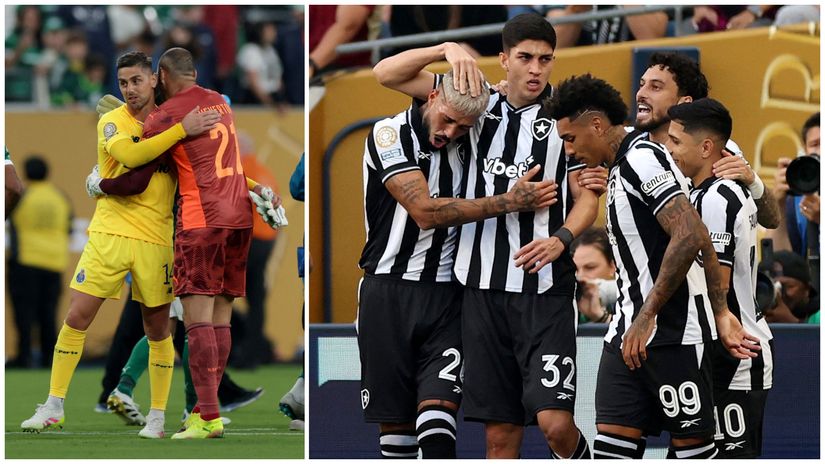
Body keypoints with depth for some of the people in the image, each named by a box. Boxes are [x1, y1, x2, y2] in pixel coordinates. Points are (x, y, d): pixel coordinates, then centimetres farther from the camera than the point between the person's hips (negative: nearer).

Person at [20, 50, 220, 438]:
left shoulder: (171, 122, 10)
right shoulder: (112, 123, 0)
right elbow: (130, 153, -21)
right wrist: (182, 130, -24)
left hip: (155, 242, 2)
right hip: (108, 235, -2)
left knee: (157, 329, 3)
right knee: (77, 318, -5)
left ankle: (157, 416, 13)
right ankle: (53, 408, 2)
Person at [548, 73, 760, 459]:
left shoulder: (641, 157, -12)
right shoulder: (621, 168, 19)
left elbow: (690, 237, -23)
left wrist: (646, 317, -20)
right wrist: (721, 314, 13)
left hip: (673, 335, -10)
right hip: (630, 331, 10)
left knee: (692, 443, -3)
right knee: (612, 443, 0)